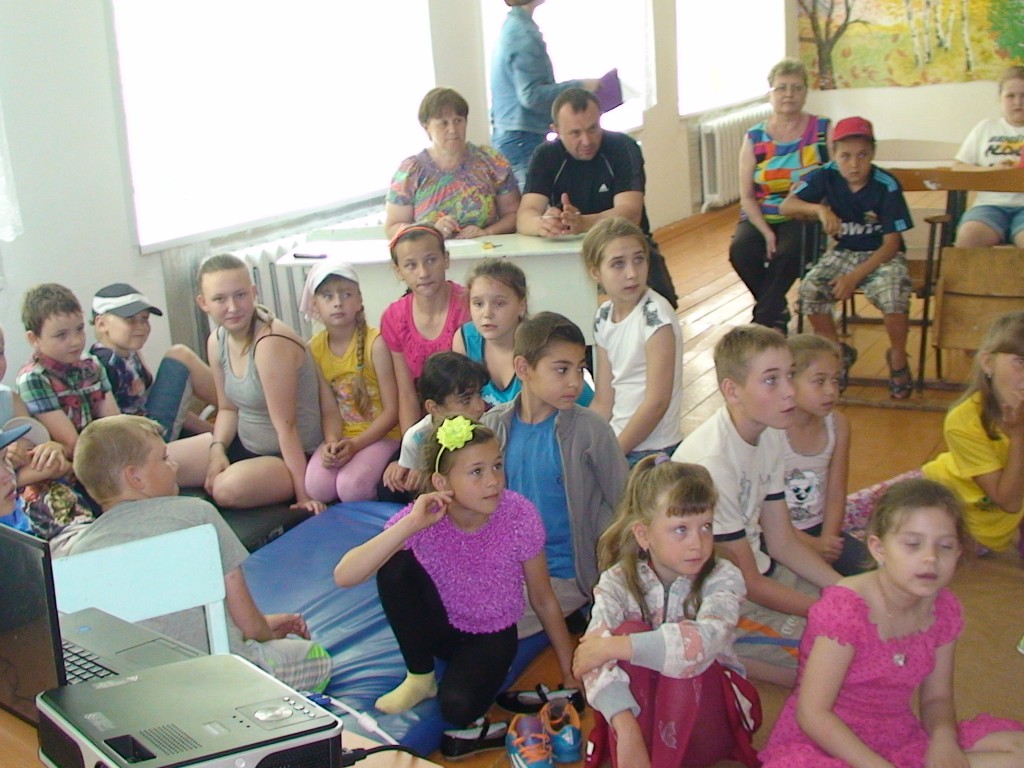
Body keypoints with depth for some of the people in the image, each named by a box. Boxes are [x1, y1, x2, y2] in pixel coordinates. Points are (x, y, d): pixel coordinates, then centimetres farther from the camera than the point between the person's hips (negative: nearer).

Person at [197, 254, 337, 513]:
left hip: (295, 455, -8)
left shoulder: (271, 343, -26)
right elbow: (228, 408, 9)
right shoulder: (217, 342, -1)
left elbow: (286, 425, -24)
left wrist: (304, 493, -20)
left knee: (228, 488, -33)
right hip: (245, 446, 8)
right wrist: (217, 448, -10)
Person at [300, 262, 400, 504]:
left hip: (379, 434, -4)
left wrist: (355, 444, -20)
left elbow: (392, 411, -11)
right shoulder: (313, 348, 1)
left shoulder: (376, 343, -13)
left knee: (351, 486, -28)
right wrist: (329, 443, -15)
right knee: (316, 486, -23)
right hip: (339, 436, 4)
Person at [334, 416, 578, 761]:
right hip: (440, 626, 2)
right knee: (396, 565, -27)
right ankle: (420, 678, -5)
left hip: (491, 635, -2)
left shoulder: (519, 516, -23)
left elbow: (543, 600, -9)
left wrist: (571, 671, -3)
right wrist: (411, 524, -40)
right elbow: (344, 576, -33)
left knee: (458, 708, -31)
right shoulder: (423, 519, -22)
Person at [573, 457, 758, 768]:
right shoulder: (619, 582, -10)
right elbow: (595, 659, -27)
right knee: (630, 630, -24)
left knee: (688, 653, -28)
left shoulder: (723, 579, -14)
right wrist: (626, 731, -43)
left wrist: (613, 647, -34)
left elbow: (706, 640, -36)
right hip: (638, 708, 1)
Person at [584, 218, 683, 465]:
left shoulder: (655, 315, -17)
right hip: (616, 440, 6)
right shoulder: (604, 317, 3)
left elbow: (657, 402, -18)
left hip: (652, 452, -6)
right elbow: (603, 402, 7)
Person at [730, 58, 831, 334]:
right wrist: (766, 232, -14)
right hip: (761, 217, 2)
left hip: (804, 217, -2)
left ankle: (763, 320, -15)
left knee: (788, 251, -33)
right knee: (740, 250, -27)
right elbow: (746, 196, 1)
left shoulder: (823, 131, 3)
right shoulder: (754, 138, 5)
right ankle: (777, 313, -3)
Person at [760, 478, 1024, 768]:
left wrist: (943, 735, -15)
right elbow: (812, 713, -21)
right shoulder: (844, 608, -21)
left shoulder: (944, 610, 0)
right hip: (826, 743, -6)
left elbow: (936, 698, 9)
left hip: (901, 740, 6)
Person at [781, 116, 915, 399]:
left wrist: (855, 277, -24)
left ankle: (898, 357, -3)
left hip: (883, 255, -3)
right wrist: (819, 208, -35)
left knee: (893, 293, -34)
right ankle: (839, 354, 2)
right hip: (844, 252, 3)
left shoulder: (886, 186, -17)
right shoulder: (826, 176, -9)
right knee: (809, 289, -24)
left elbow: (891, 244, -15)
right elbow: (786, 206, -16)